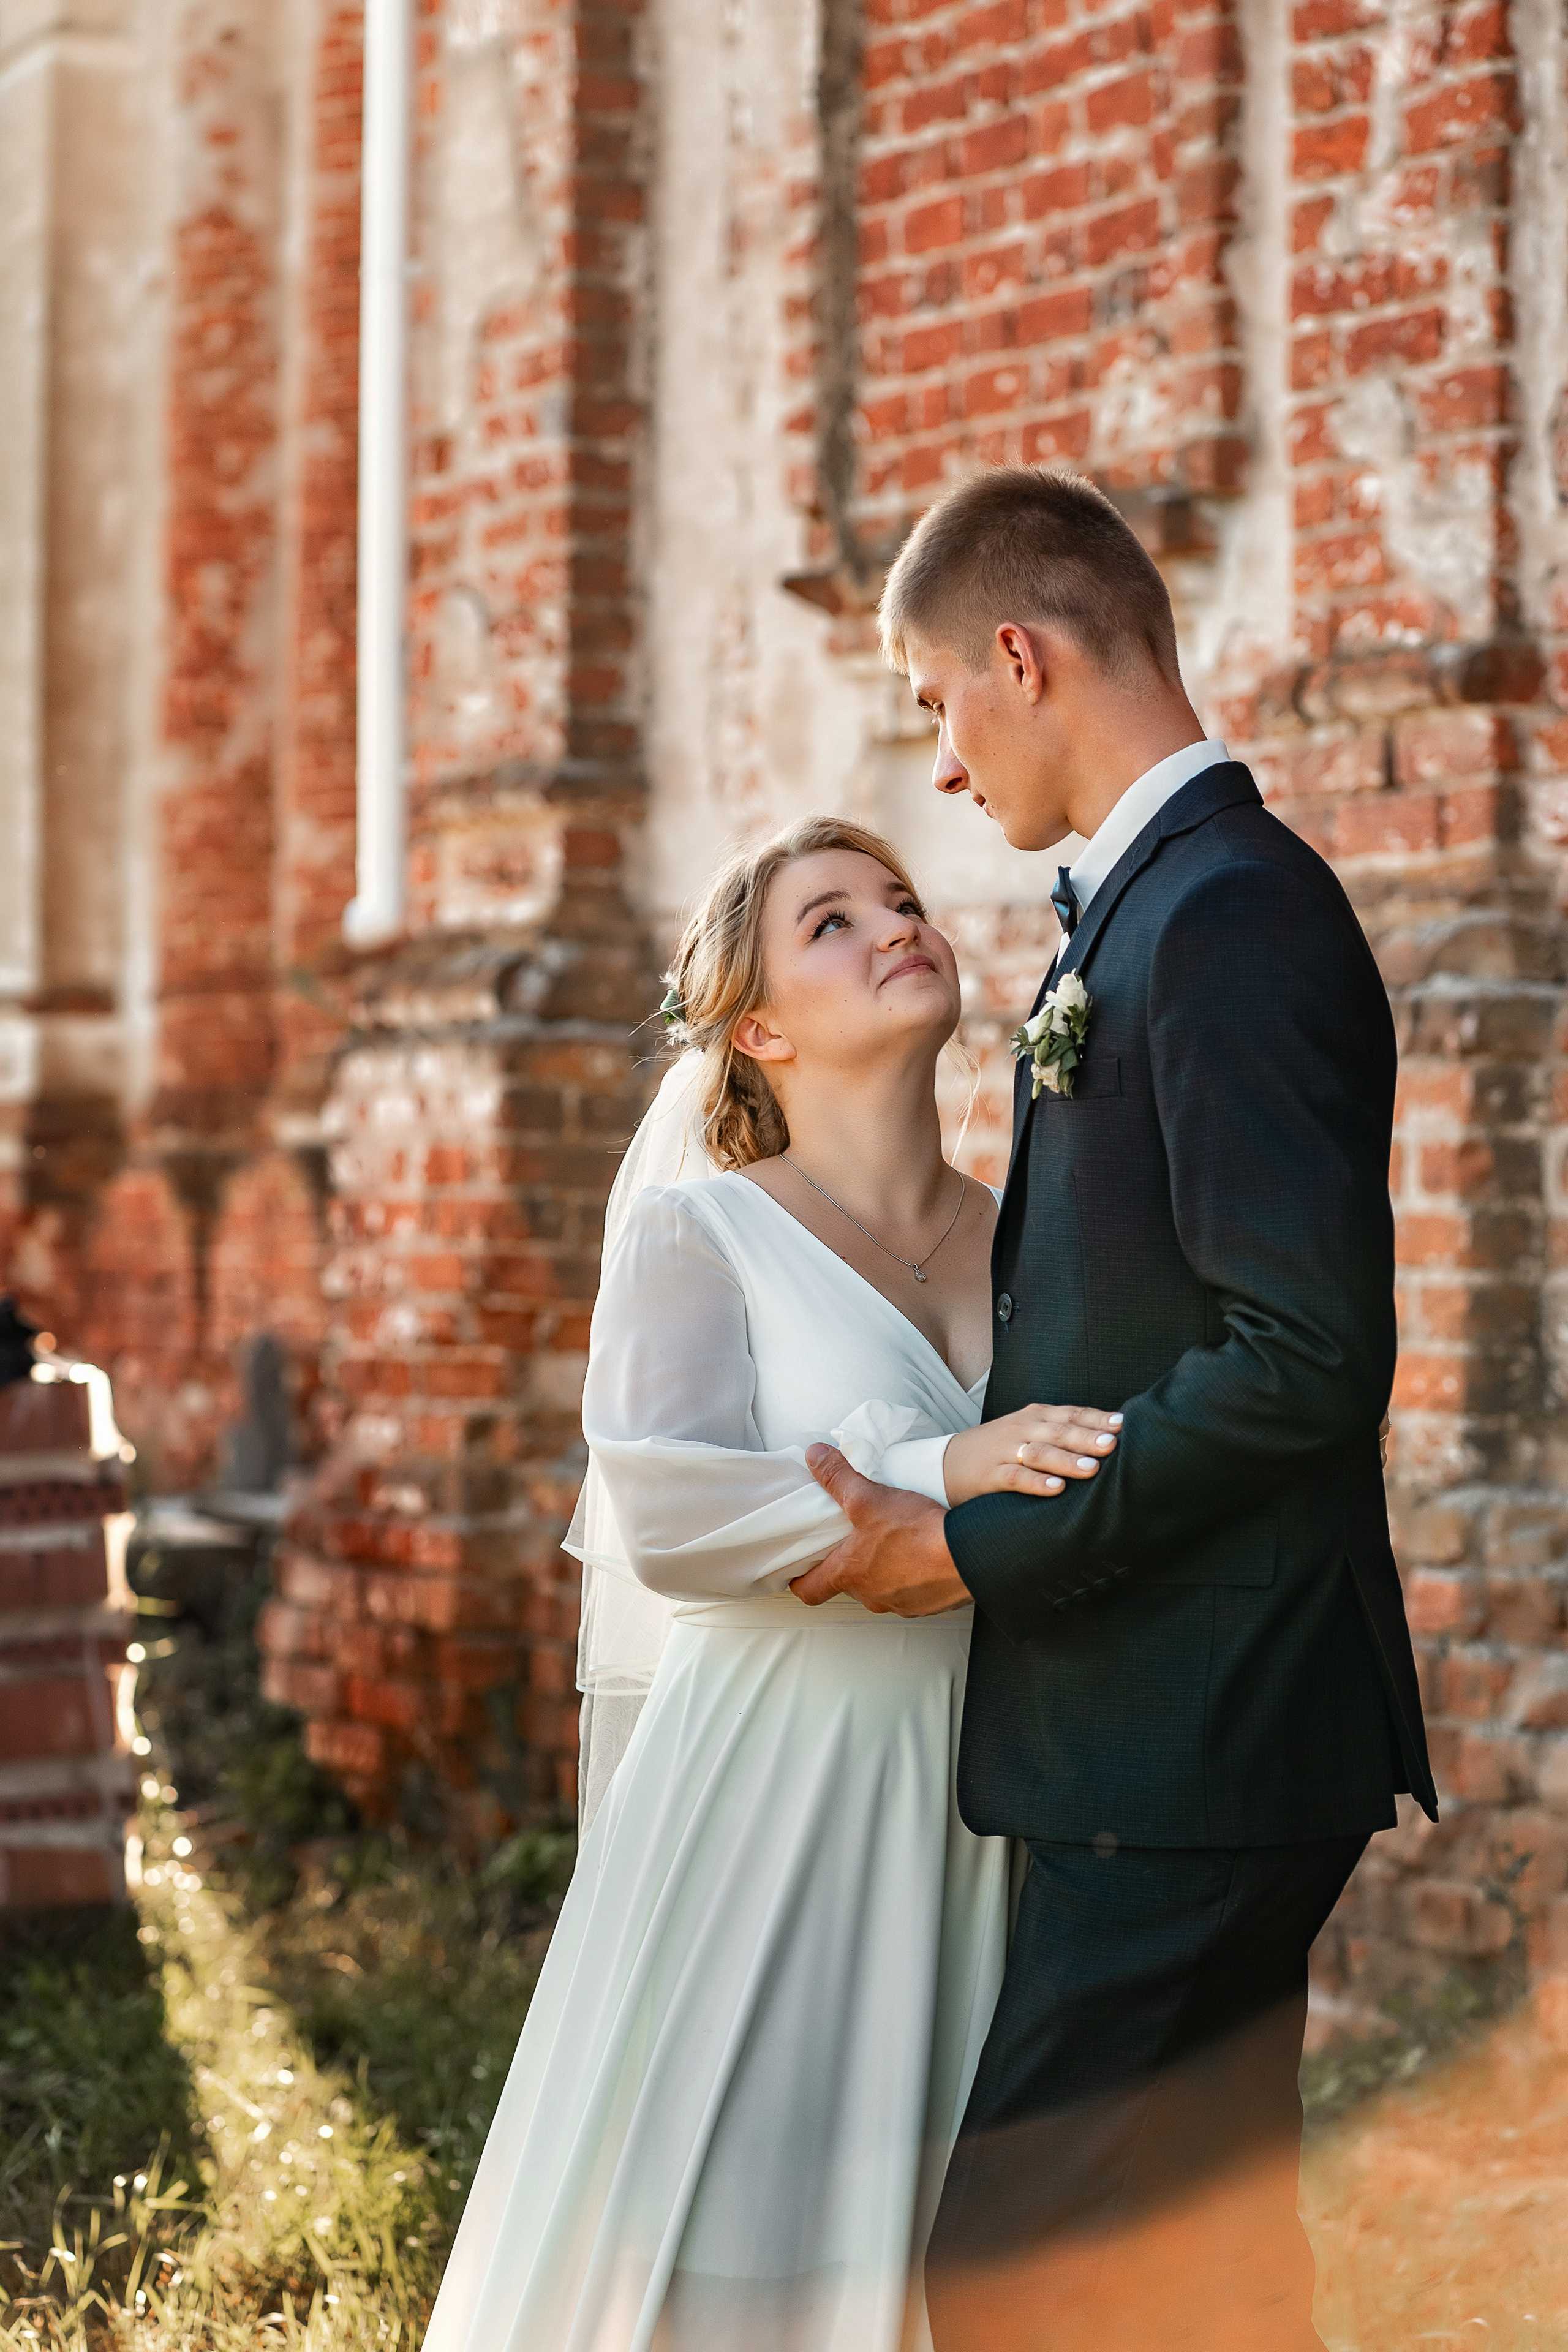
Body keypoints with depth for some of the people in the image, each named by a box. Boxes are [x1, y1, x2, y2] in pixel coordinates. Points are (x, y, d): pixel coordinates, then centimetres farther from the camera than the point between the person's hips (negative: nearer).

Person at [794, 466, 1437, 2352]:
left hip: (1195, 1751, -10)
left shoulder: (1229, 916, -16)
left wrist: (979, 1550, -16)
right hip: (1159, 1725, 10)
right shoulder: (1137, 910, 16)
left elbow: (1307, 1357, -23)